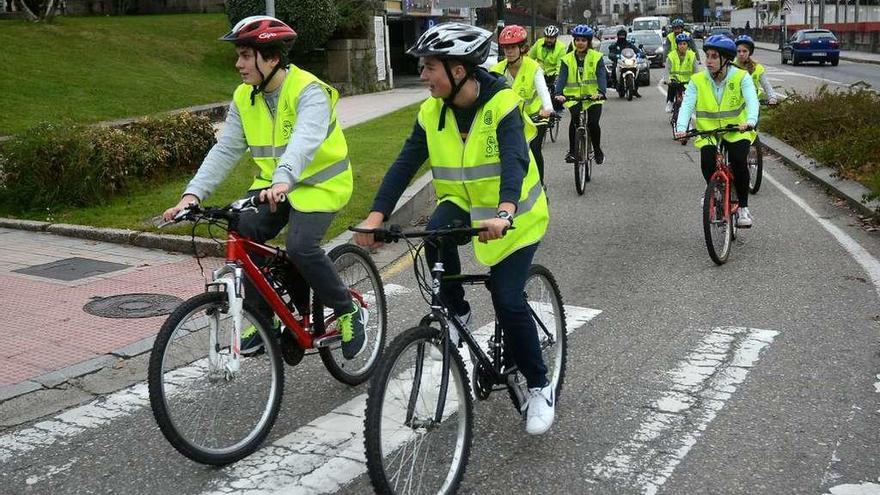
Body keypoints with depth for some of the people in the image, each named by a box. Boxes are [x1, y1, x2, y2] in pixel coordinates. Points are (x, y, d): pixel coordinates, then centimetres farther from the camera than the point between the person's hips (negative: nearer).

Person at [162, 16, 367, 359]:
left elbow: (304, 141, -40)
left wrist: (282, 180, -58)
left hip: (319, 182, -6)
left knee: (301, 246, -27)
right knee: (244, 235, -18)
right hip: (271, 184, 6)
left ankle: (348, 311, -2)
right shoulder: (244, 98, -1)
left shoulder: (309, 91, -21)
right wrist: (193, 193, -19)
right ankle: (262, 318, 2)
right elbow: (225, 150, -6)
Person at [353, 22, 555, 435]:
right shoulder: (432, 112, -7)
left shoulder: (502, 104, -21)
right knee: (436, 232, -31)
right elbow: (405, 164, -12)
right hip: (462, 204, 4)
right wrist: (376, 215, -25)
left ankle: (540, 387, 9)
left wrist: (503, 214, -54)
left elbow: (514, 160, -36)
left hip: (514, 215, -4)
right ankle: (457, 312, -5)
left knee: (508, 302, -13)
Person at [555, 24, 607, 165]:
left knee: (593, 123, -16)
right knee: (575, 118, -26)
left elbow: (601, 76, -10)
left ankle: (598, 151, 12)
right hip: (574, 96, 0)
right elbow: (562, 77, -7)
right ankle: (572, 151, -11)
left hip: (593, 96, 0)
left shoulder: (596, 57, 2)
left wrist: (601, 92, -29)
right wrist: (559, 93, -26)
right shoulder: (567, 59, 5)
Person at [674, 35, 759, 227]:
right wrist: (681, 128, -35)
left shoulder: (741, 77, -8)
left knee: (739, 162, -27)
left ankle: (743, 208, -7)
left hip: (737, 132, -1)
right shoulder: (697, 81, -4)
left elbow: (752, 100, -22)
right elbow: (687, 105, -15)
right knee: (707, 163, -23)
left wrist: (750, 121, -44)